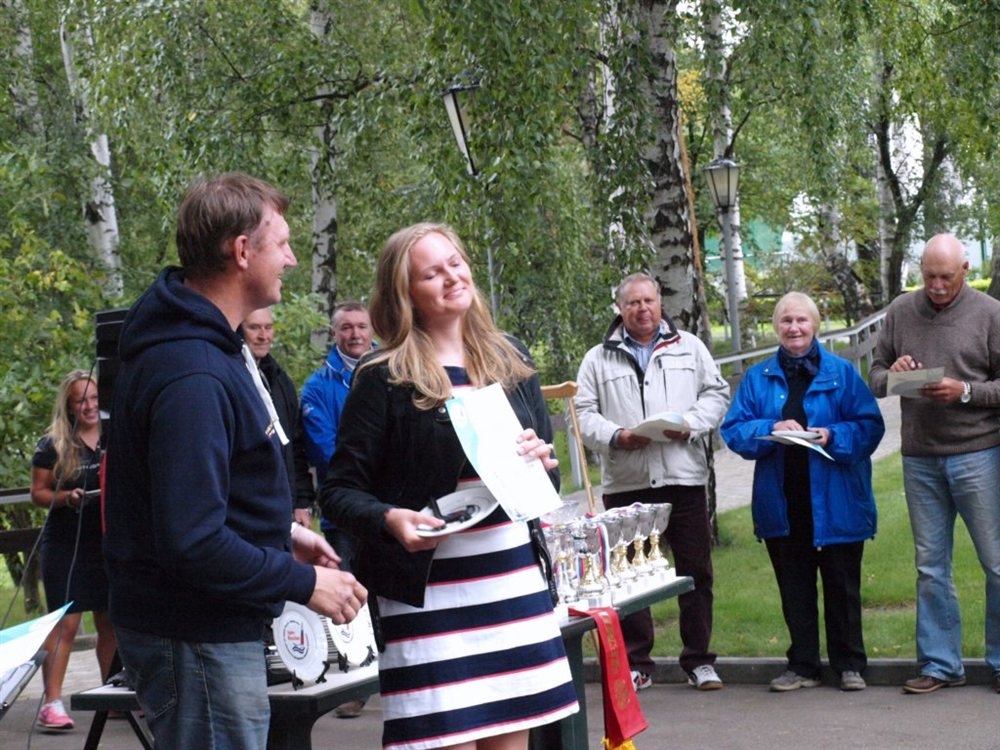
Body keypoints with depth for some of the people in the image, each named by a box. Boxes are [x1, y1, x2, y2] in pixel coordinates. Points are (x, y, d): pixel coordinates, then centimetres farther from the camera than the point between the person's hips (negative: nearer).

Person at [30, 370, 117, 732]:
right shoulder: (53, 445, 1)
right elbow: (38, 493, 2)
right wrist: (66, 497, -16)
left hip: (111, 542, 3)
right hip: (66, 544, -3)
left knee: (112, 622, 7)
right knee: (64, 623, -8)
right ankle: (52, 702, -8)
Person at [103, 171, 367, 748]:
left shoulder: (214, 345, 9)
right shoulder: (192, 377, -25)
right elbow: (193, 543, -29)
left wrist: (283, 532, 14)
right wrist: (304, 583, -20)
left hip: (221, 629, 11)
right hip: (199, 637, -11)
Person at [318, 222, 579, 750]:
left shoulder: (510, 359, 11)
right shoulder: (382, 379, -5)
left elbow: (547, 455, 21)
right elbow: (339, 491, -6)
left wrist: (539, 460, -3)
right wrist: (390, 519, -25)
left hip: (517, 581, 5)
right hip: (431, 592, -5)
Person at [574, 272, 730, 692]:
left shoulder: (689, 348, 11)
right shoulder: (599, 359, 8)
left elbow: (716, 393, 9)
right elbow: (584, 413, 4)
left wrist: (691, 424, -9)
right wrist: (615, 436, -14)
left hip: (684, 477, 1)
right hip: (625, 483, 0)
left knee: (695, 571, 4)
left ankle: (699, 660, 15)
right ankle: (636, 664, 13)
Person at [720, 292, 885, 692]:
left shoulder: (841, 373, 2)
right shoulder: (758, 378, 8)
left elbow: (870, 426, -2)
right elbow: (733, 430, 2)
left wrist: (833, 436, -19)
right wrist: (771, 430, -15)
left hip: (834, 505, -2)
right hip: (782, 505, 2)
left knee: (842, 585, 5)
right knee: (794, 588, 9)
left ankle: (850, 665, 16)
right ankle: (803, 666, 19)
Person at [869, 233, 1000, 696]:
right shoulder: (901, 311, 8)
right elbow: (875, 374, 13)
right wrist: (890, 375, -9)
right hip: (919, 457, 4)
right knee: (930, 567, 9)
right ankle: (940, 664, 17)